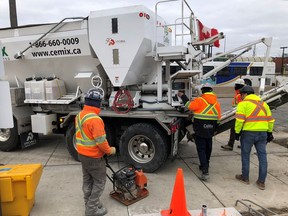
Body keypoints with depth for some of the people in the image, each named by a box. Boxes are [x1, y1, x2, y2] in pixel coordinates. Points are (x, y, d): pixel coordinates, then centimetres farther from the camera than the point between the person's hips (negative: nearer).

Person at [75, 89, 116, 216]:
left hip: (82, 154, 9)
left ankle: (89, 203, 33)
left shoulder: (79, 116, 2)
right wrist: (109, 150, -10)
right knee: (99, 181, 6)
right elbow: (101, 141, -26)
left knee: (87, 180, 19)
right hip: (94, 157, -9)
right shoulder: (94, 119, -27)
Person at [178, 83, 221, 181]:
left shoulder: (200, 100, -14)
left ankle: (205, 171, -10)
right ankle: (205, 165, 37)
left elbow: (190, 106, -19)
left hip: (200, 130, -6)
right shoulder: (216, 103, 6)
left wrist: (183, 96, -7)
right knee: (207, 148, 20)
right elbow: (218, 117, 10)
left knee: (201, 149, -2)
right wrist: (214, 129, 20)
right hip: (210, 130, 6)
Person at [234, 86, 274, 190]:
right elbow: (270, 119, 16)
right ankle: (261, 181, 12)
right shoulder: (263, 103, 15)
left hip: (248, 133, -5)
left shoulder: (243, 103, -5)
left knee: (245, 155, 10)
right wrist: (269, 132, 20)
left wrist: (237, 132, -7)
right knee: (262, 156, 8)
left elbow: (239, 119, -15)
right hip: (262, 133, 6)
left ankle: (245, 177, 21)